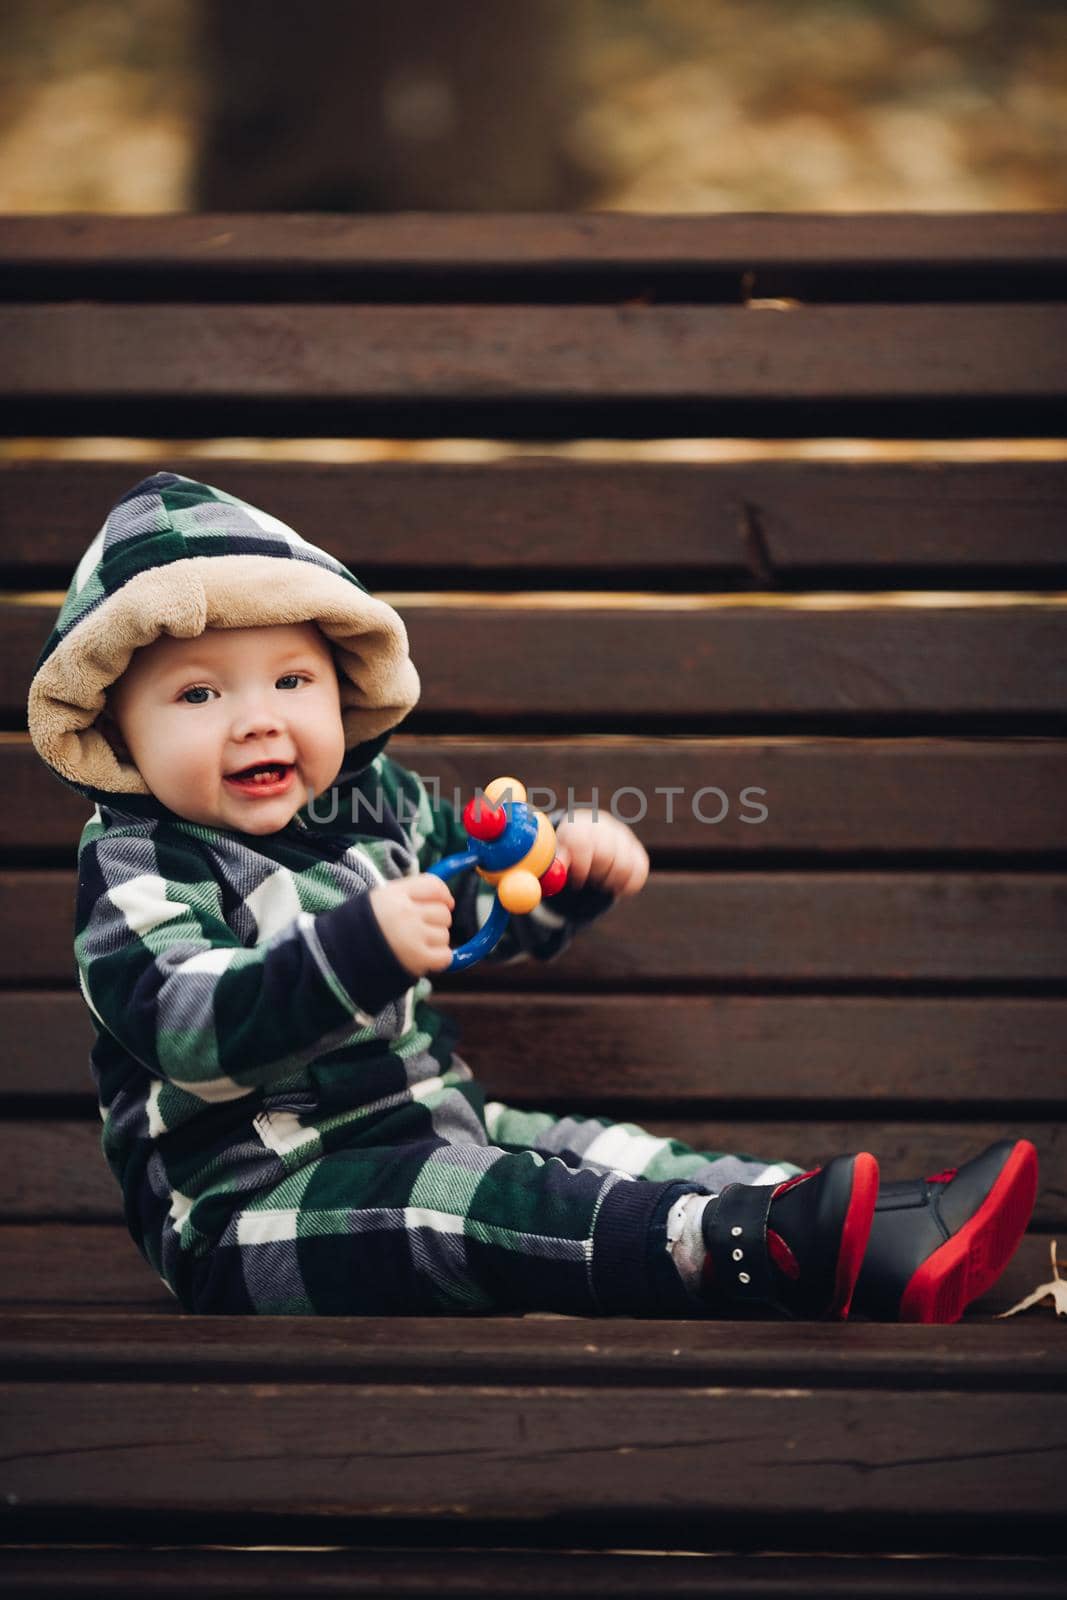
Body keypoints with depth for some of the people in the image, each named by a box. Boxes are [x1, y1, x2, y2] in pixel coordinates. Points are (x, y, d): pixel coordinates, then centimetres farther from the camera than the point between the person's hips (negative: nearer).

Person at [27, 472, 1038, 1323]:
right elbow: (193, 1029, -29)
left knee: (607, 1158, -9)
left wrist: (576, 864, 6)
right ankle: (767, 1246, -50)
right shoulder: (140, 868, -12)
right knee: (457, 1206, -31)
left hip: (429, 1125, 8)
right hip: (252, 1206, -8)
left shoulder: (374, 804, 12)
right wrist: (360, 950, -40)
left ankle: (889, 1248, -23)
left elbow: (491, 901, 28)